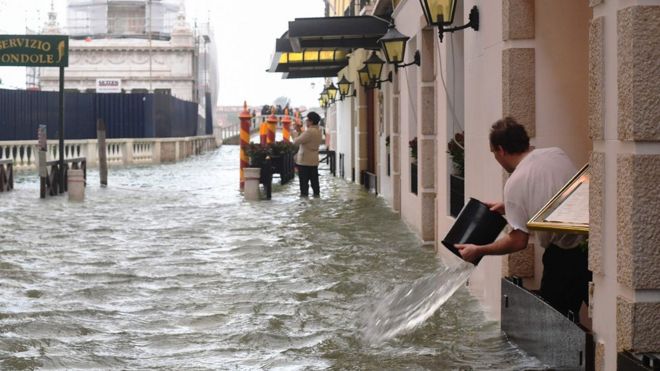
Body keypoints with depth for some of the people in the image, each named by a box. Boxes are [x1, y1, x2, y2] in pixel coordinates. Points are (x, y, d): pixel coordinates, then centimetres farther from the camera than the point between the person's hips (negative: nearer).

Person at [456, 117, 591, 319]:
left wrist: (478, 251, 0)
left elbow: (519, 241, -12)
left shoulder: (516, 183, -13)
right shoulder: (557, 154, 6)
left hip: (566, 255, -7)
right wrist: (508, 207, 27)